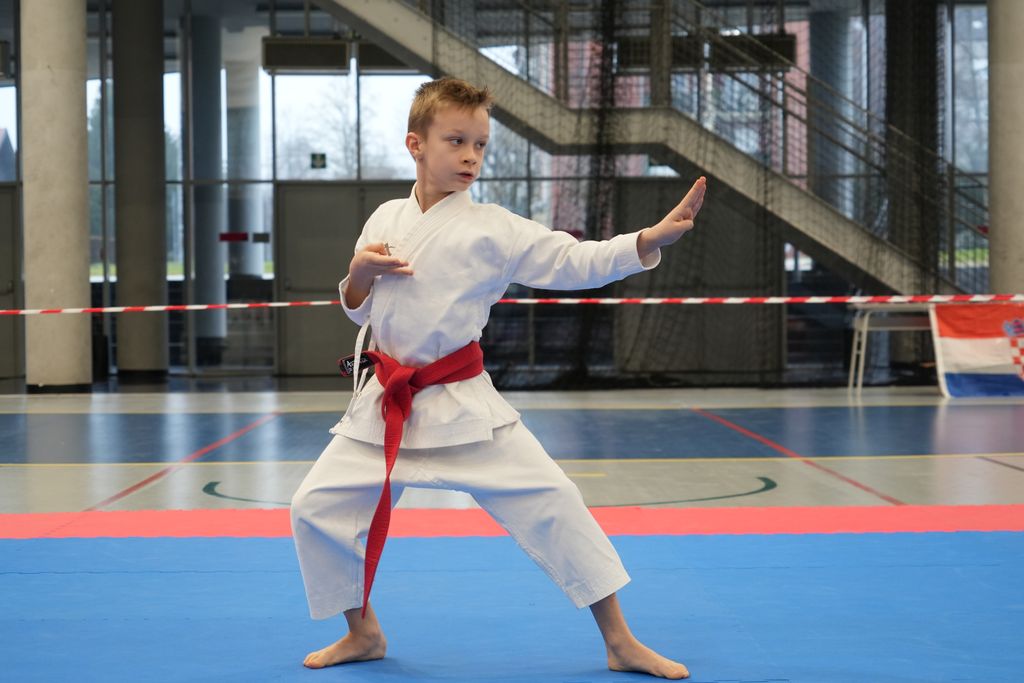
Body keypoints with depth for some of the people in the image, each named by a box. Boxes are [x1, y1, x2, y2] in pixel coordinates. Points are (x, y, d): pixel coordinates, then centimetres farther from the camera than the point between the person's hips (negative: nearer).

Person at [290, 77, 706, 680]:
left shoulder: (494, 229, -6)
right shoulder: (386, 220, 6)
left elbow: (575, 262, -14)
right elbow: (358, 310, 15)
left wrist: (654, 238, -28)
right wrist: (360, 271, -8)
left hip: (465, 405, -3)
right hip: (387, 404, 4)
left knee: (552, 503, -11)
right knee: (316, 507, 0)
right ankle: (363, 633, 23)